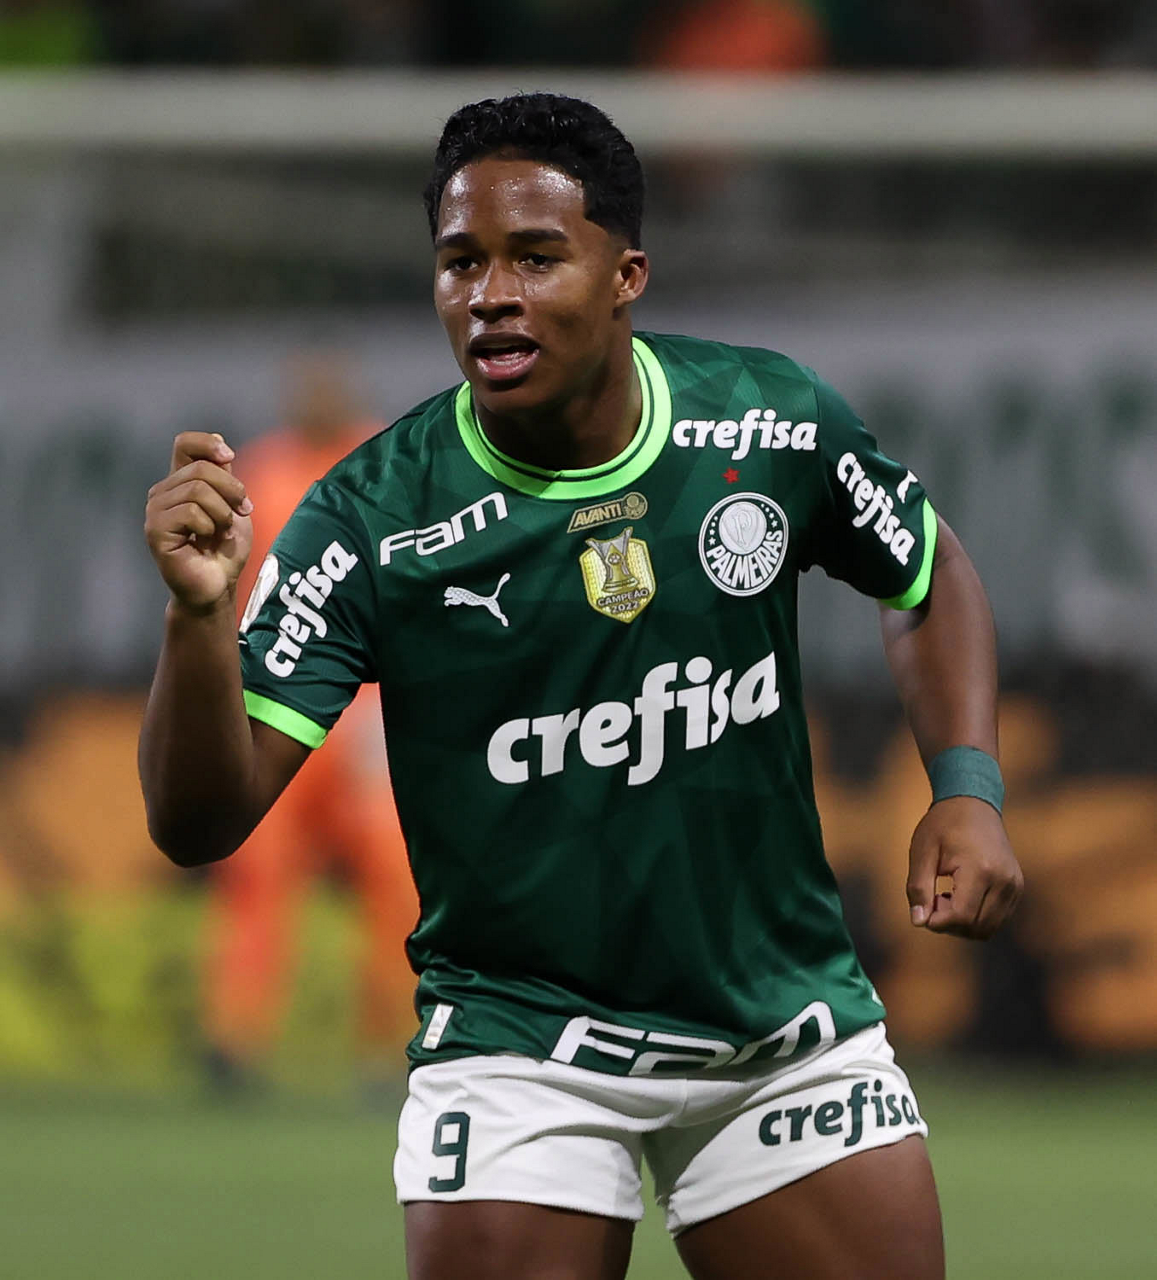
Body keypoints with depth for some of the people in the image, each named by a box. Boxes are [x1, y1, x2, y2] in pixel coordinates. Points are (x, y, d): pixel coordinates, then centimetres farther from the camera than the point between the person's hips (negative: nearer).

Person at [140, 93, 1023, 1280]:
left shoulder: (777, 423, -8)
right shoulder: (369, 521, -16)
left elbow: (929, 573, 13)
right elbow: (200, 818, -21)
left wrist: (967, 790, -1)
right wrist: (198, 610, -38)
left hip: (790, 1025, 2)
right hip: (517, 1038, -2)